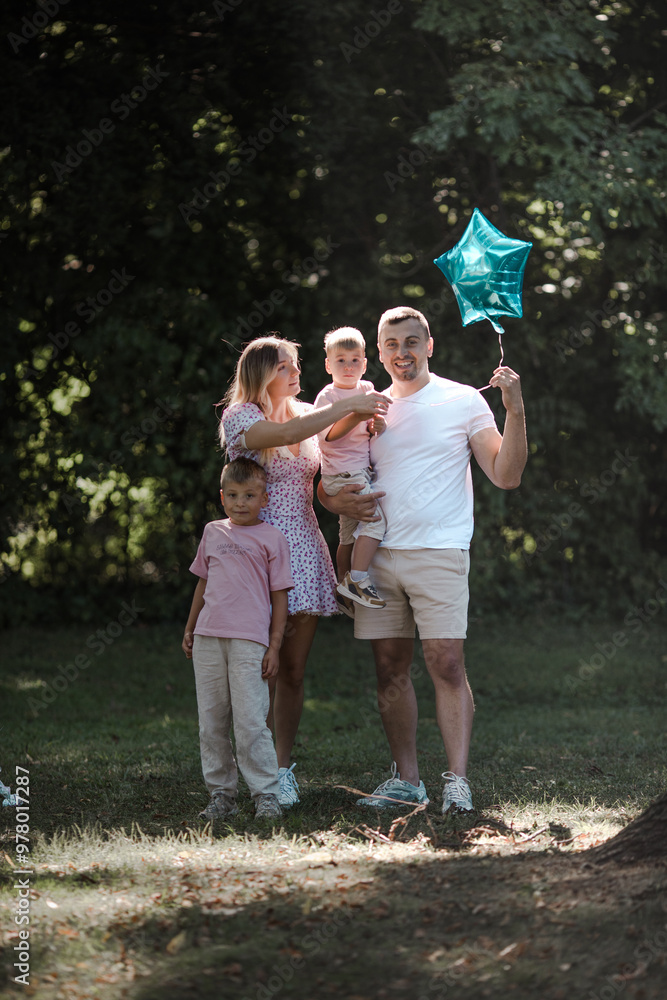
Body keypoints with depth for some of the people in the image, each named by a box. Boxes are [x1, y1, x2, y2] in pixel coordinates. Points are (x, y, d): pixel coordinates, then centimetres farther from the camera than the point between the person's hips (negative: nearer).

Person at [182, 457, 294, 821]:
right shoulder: (212, 532, 15)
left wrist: (274, 647, -2)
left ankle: (266, 794, -2)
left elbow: (279, 597, 3)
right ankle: (220, 794, 12)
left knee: (250, 722, -10)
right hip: (208, 639, 5)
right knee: (211, 723, 5)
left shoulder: (271, 538, 3)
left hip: (249, 641, -4)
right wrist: (189, 629, 24)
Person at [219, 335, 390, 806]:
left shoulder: (308, 414, 15)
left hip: (304, 550, 5)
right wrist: (348, 406, -23)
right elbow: (283, 434, -23)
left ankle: (284, 768, 11)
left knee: (294, 669, 5)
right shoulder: (240, 417, -4)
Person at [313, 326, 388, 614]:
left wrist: (376, 426, -1)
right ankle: (357, 579, -19)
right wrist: (357, 415, -31)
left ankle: (345, 593, 22)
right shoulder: (327, 396, -8)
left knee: (349, 534, 14)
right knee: (376, 519, -21)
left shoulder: (366, 389, 12)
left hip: (360, 473, 8)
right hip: (343, 473, -8)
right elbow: (329, 434, -19)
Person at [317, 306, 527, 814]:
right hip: (377, 555, 4)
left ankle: (458, 781, -12)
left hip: (439, 553, -4)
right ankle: (406, 780, 13)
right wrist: (340, 501, -2)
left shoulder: (463, 401, 4)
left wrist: (515, 412, -15)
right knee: (390, 668, 5)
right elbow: (326, 482, 21)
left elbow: (506, 476, -3)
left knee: (447, 664, -11)